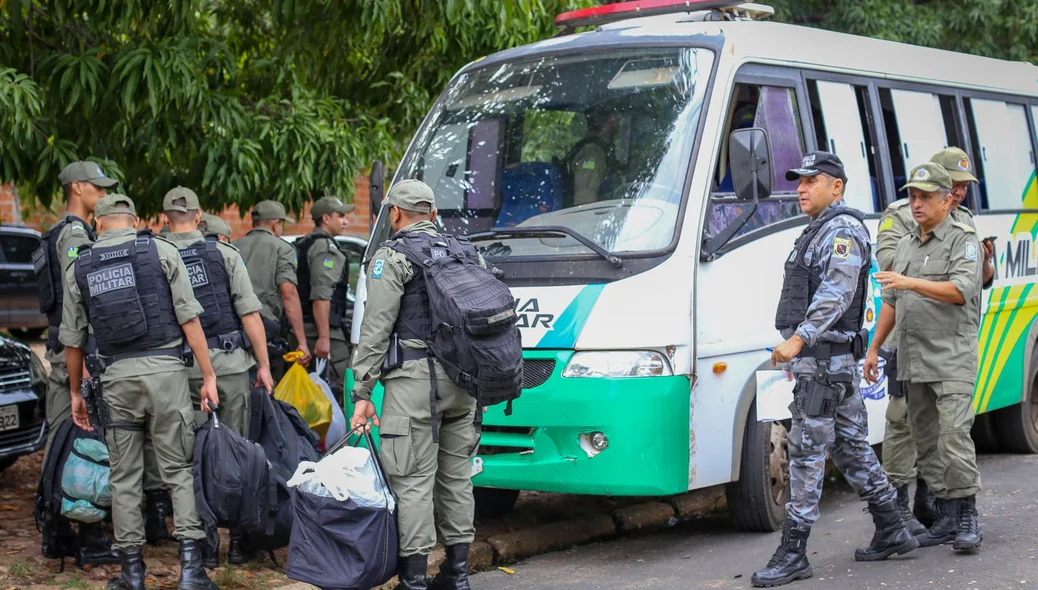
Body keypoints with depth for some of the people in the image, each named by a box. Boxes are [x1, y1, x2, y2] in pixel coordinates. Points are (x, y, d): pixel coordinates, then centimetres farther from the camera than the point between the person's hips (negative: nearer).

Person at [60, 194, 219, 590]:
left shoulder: (79, 268, 7)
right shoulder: (161, 252, 0)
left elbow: (72, 341, 12)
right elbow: (189, 320, -5)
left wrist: (76, 393, 23)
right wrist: (208, 375, -1)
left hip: (116, 376, 2)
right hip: (165, 368, -2)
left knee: (124, 477, 11)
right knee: (179, 470, 4)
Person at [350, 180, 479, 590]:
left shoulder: (392, 258, -4)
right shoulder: (467, 253, 16)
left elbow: (375, 331, -9)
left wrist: (362, 392, -7)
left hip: (414, 376, -6)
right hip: (462, 377, 7)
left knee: (413, 479, -5)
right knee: (456, 475, 13)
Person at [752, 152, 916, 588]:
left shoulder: (843, 229, -11)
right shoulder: (818, 231, 21)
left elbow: (836, 294, -24)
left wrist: (798, 339, -32)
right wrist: (799, 349, 26)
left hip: (825, 359, -10)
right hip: (820, 358, 10)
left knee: (807, 451, -10)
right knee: (850, 447, 13)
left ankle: (793, 552, -8)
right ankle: (892, 532, 21)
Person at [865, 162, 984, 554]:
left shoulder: (963, 240, -3)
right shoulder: (906, 245, 19)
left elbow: (962, 290, -19)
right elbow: (891, 302, 24)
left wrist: (911, 283, -27)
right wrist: (874, 348, 21)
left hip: (952, 359, -7)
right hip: (912, 363, 7)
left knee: (955, 435, -15)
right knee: (926, 442, 7)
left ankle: (968, 518, -8)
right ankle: (946, 518, 12)